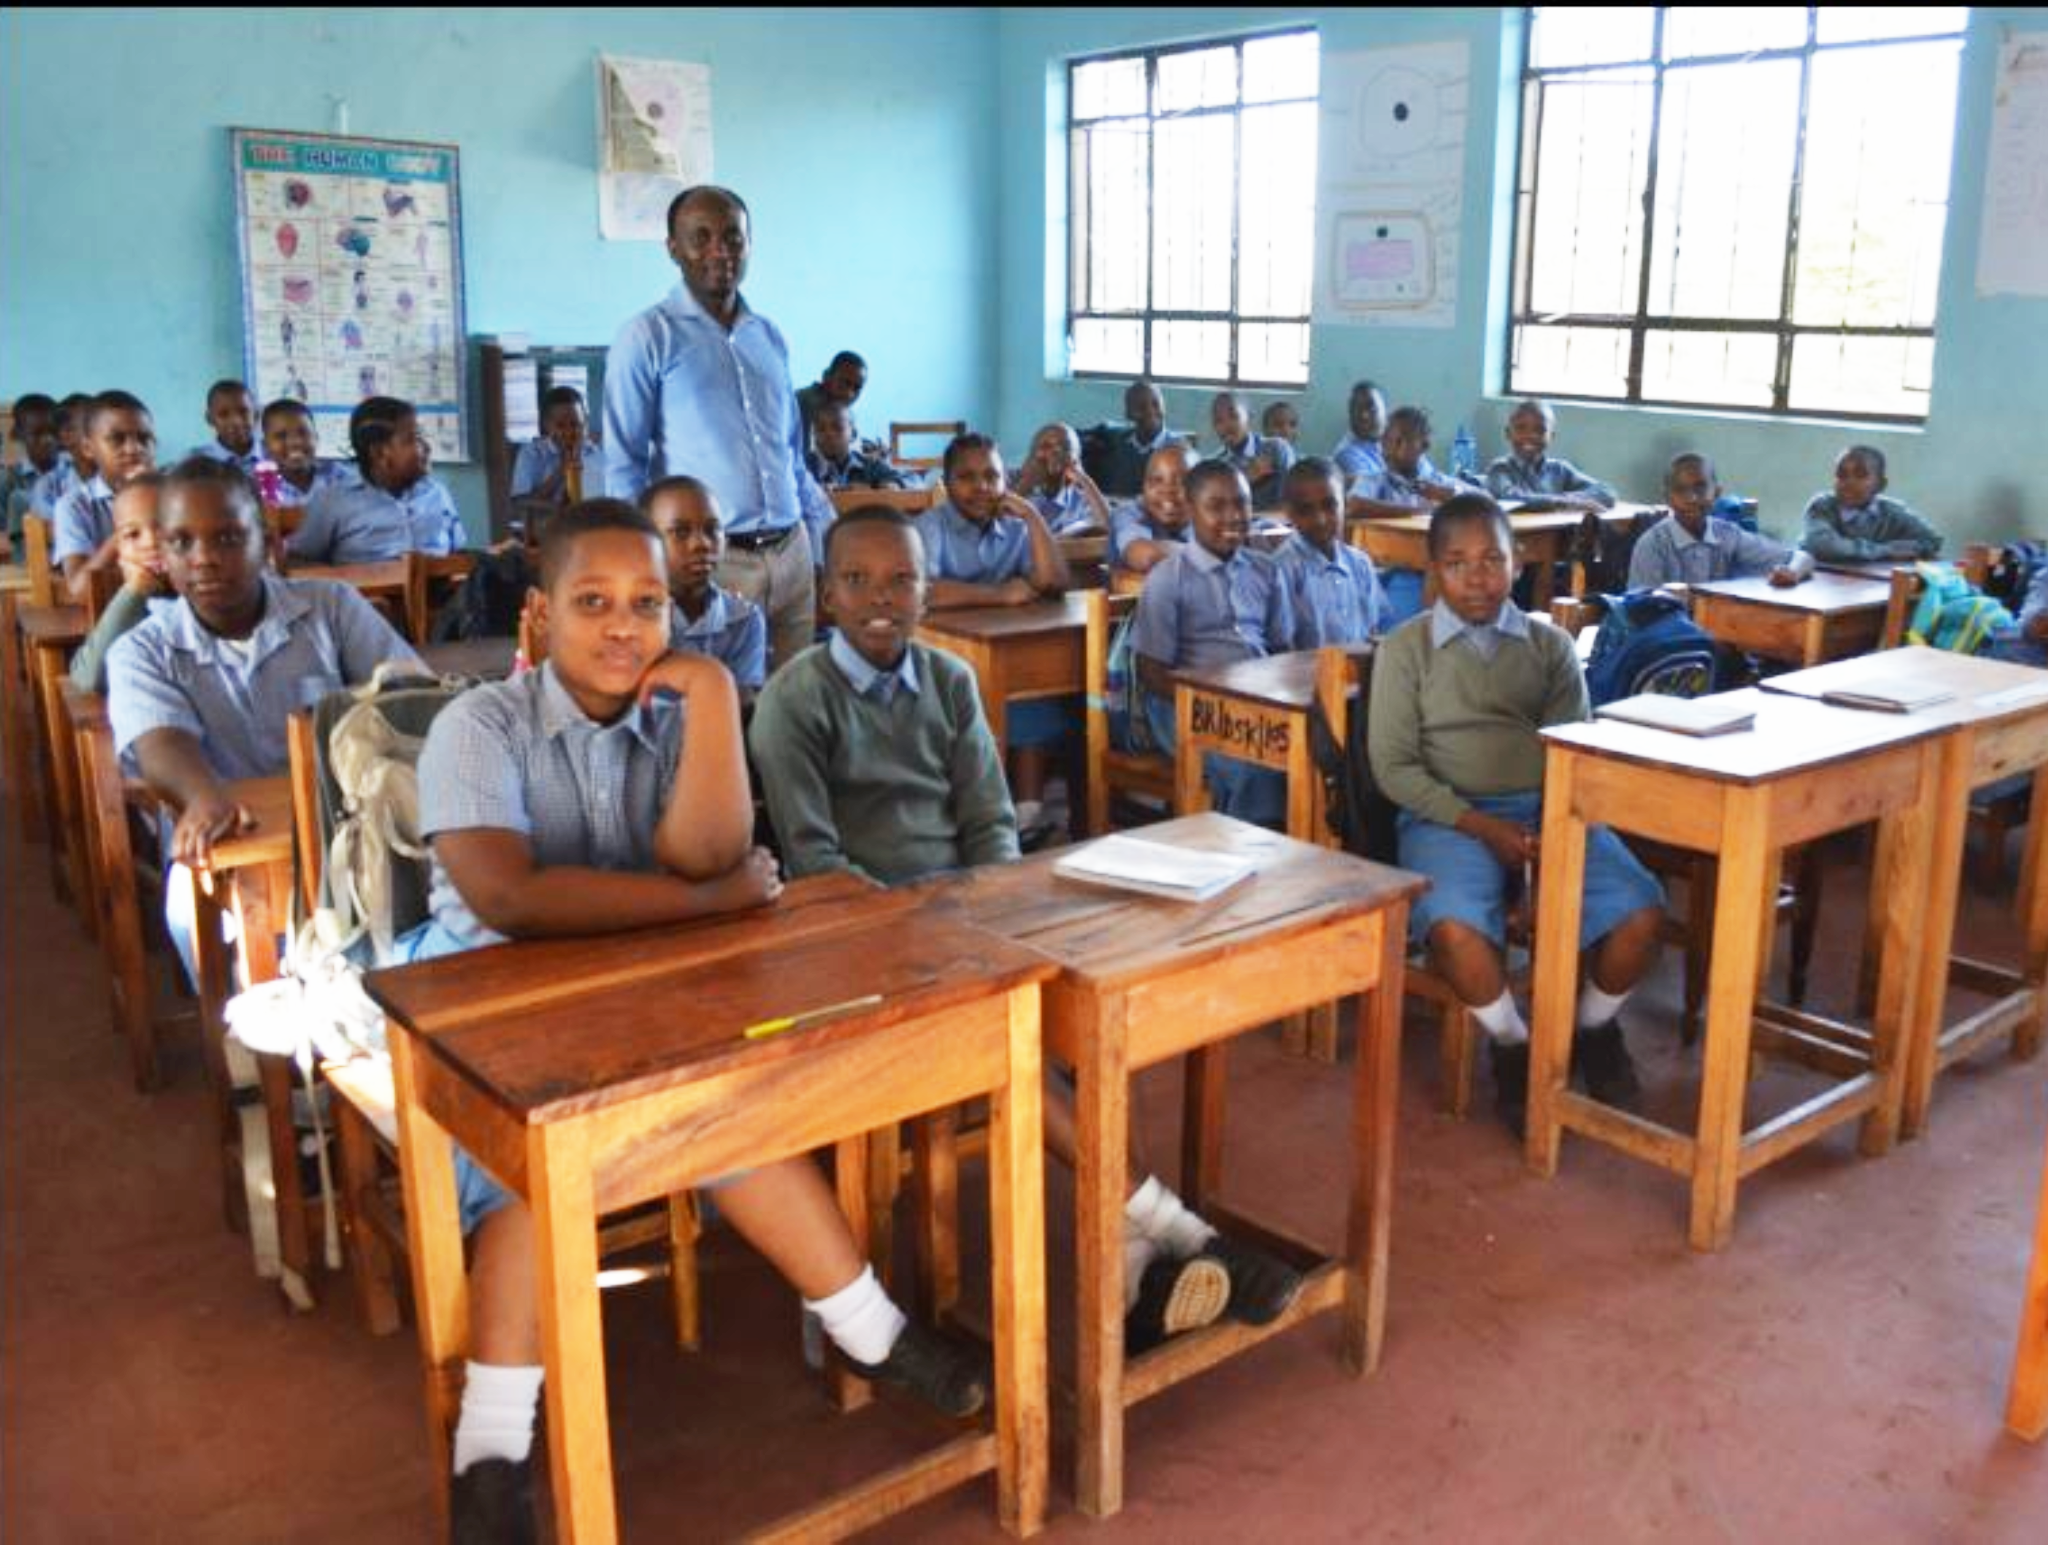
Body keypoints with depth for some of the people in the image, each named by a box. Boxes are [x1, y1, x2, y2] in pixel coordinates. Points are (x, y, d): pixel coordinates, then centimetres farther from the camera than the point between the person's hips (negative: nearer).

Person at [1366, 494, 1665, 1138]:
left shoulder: (1551, 645, 12)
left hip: (1548, 808, 3)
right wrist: (1481, 825, -14)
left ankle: (1594, 1027, 11)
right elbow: (1394, 766, -2)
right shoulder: (1405, 648, 4)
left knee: (1639, 911, -22)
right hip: (1449, 815, -2)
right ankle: (1512, 1043, -1)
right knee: (1455, 926, -34)